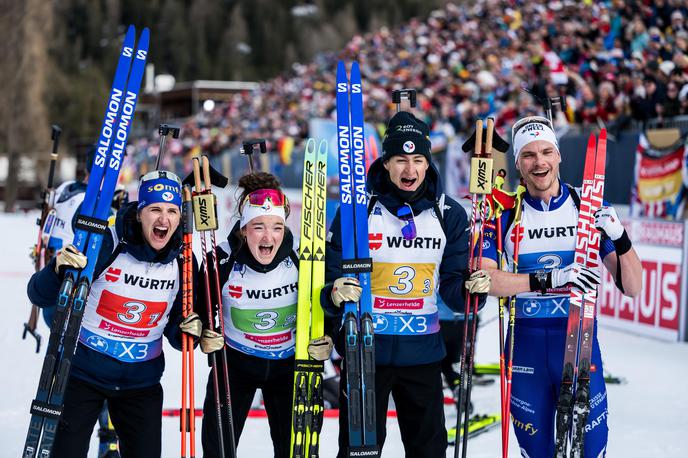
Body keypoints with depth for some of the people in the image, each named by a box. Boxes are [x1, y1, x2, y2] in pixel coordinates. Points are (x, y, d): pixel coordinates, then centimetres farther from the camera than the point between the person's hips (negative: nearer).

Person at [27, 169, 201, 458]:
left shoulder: (182, 262, -5)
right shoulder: (104, 245, -18)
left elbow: (175, 333, 8)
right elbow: (40, 296, -16)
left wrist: (188, 331, -15)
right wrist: (58, 269, -35)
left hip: (142, 382, 3)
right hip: (83, 373, -3)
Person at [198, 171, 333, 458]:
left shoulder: (301, 258, -17)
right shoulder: (223, 259, -20)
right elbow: (201, 307, -3)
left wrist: (325, 342, -14)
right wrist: (205, 334, -21)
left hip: (290, 362, 1)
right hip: (234, 360, -1)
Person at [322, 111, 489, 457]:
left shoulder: (449, 214, 0)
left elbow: (452, 285, 1)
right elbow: (332, 278, -6)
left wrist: (471, 288, -21)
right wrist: (336, 295, -29)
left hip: (423, 351, 2)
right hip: (365, 349, -2)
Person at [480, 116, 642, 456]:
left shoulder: (589, 208, 1)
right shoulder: (503, 213, 1)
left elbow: (632, 288, 0)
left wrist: (620, 238, -19)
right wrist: (549, 279, -22)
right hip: (525, 342, 0)